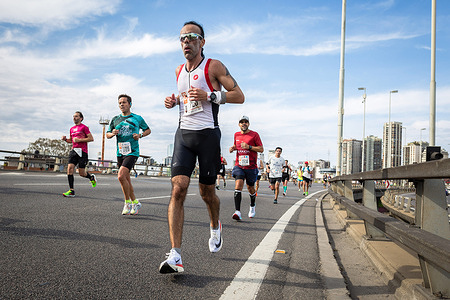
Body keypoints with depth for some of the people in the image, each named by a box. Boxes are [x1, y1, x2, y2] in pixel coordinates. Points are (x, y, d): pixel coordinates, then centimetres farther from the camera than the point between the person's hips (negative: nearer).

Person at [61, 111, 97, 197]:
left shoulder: (84, 127, -2)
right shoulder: (72, 129, 18)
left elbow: (91, 138, -8)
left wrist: (79, 140, -13)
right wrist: (65, 139, 9)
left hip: (82, 151, -6)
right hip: (73, 151, 6)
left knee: (81, 173, -4)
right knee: (70, 168, -10)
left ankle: (91, 177, 30)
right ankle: (71, 191, -7)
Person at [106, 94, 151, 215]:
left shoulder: (137, 118, 3)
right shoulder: (115, 119, 12)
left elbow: (148, 130, 13)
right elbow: (107, 134, 18)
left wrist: (140, 135, -6)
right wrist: (112, 133, -5)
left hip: (132, 152, -5)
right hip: (120, 153, 5)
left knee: (121, 176, -20)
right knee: (126, 179, 10)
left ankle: (128, 202, -4)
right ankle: (135, 202, 25)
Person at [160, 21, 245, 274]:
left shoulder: (214, 67, -2)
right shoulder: (179, 71, 15)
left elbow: (239, 96, -5)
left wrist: (210, 95, -18)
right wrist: (175, 100, 9)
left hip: (208, 134, -4)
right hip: (184, 133, 4)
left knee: (207, 192, 6)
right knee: (179, 188, -13)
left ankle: (215, 226, 40)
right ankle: (175, 256, -15)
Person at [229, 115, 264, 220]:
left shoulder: (254, 134, -2)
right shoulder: (236, 135, 11)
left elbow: (261, 149, -4)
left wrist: (249, 147, -17)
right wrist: (233, 148, 4)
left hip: (251, 166, -2)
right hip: (239, 165, 2)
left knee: (250, 188, 12)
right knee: (238, 186, -17)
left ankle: (252, 206, 41)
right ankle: (238, 212, -22)